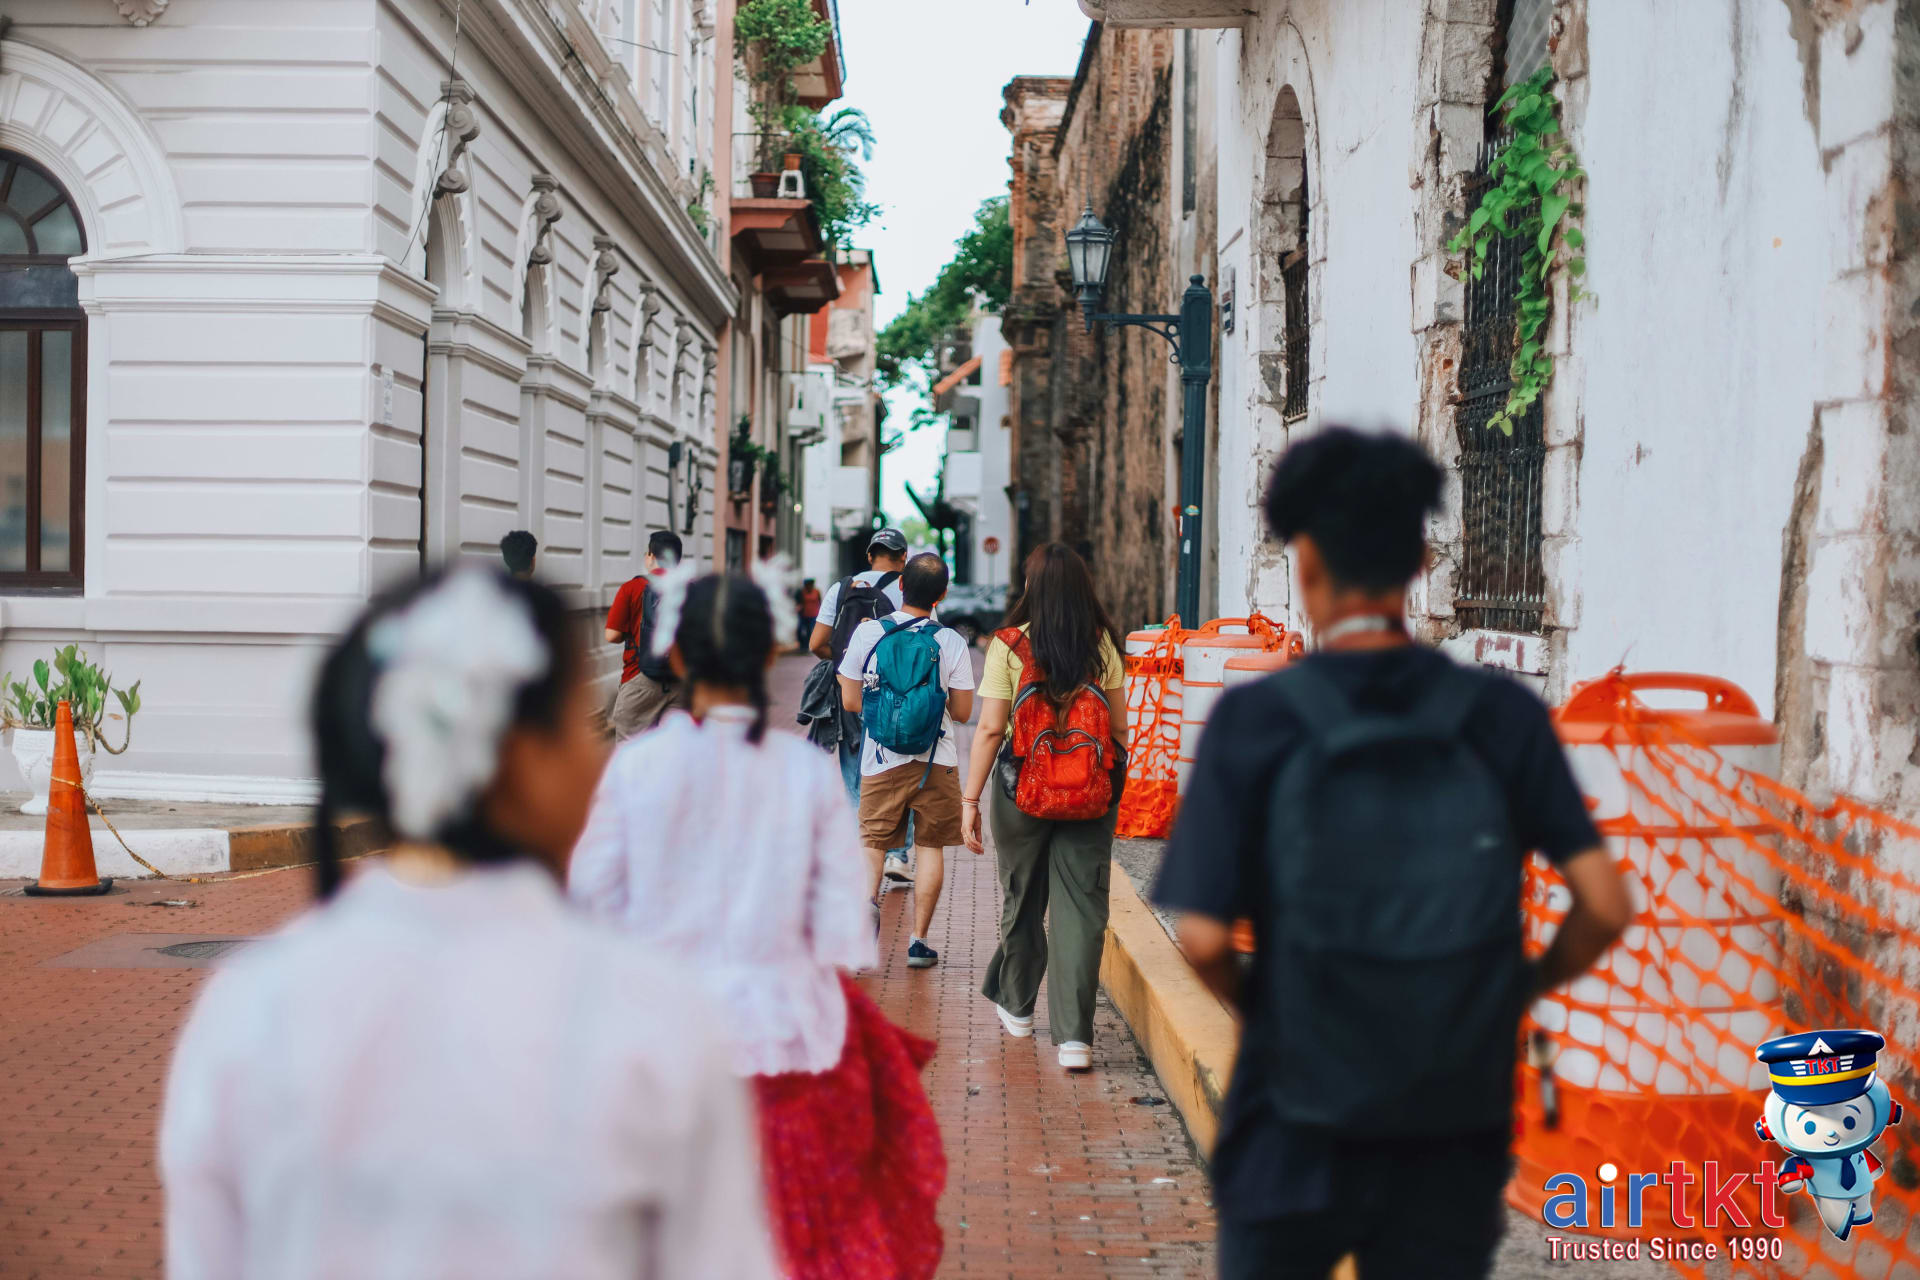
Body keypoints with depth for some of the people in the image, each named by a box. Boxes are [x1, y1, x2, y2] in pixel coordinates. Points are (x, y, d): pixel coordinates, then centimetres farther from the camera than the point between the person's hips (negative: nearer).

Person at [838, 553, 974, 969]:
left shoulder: (867, 633, -6)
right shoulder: (951, 642, -7)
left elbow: (851, 701, 0)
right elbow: (962, 711, -2)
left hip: (881, 761, 0)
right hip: (937, 761, 0)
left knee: (873, 842, 7)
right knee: (930, 846, 9)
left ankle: (868, 898, -24)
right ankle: (918, 940, 8)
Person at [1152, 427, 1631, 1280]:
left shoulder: (1256, 721, -10)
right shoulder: (1500, 715, -4)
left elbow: (1202, 937, -14)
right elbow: (1604, 906, -7)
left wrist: (1251, 1003, 6)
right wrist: (1528, 986, 10)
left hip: (1298, 1127, -1)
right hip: (1455, 1137, 2)